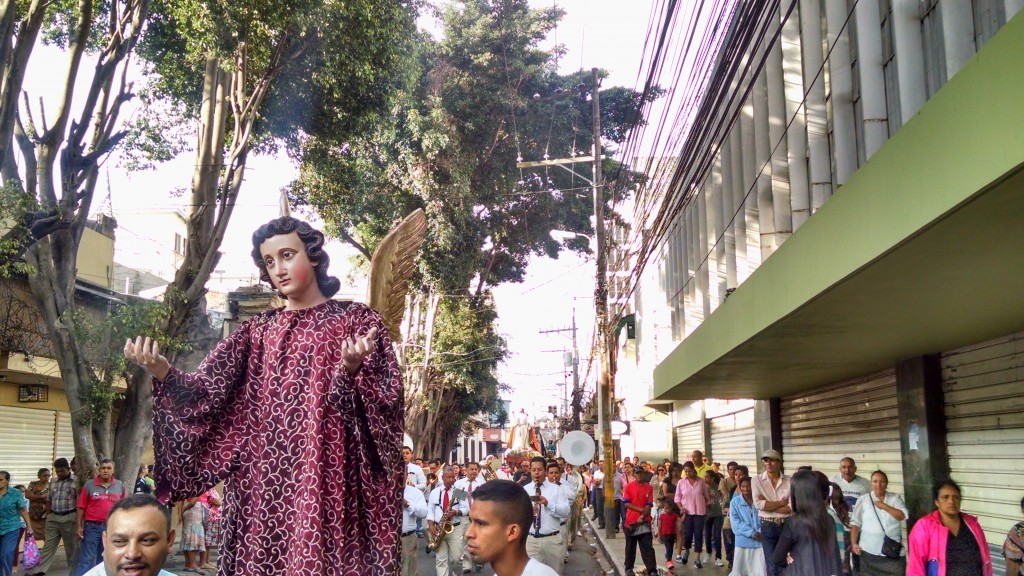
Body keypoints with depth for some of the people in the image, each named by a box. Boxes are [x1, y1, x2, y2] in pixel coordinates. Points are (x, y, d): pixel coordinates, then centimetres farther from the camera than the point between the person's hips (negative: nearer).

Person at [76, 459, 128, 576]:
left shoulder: (120, 486, 4)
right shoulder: (89, 485, -2)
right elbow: (81, 507, -2)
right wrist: (79, 526, -5)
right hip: (92, 527, -2)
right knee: (86, 559, -1)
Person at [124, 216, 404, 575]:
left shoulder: (357, 322, 4)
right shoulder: (258, 331, 14)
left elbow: (384, 403, -6)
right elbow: (207, 391, 2)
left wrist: (351, 370, -25)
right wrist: (162, 372, -15)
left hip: (325, 478, -3)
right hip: (261, 479, 4)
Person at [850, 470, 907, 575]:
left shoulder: (895, 498, 6)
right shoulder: (863, 499, 2)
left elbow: (903, 516, -7)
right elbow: (855, 523, 2)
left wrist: (884, 506, -12)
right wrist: (854, 543, -6)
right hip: (870, 552, -1)